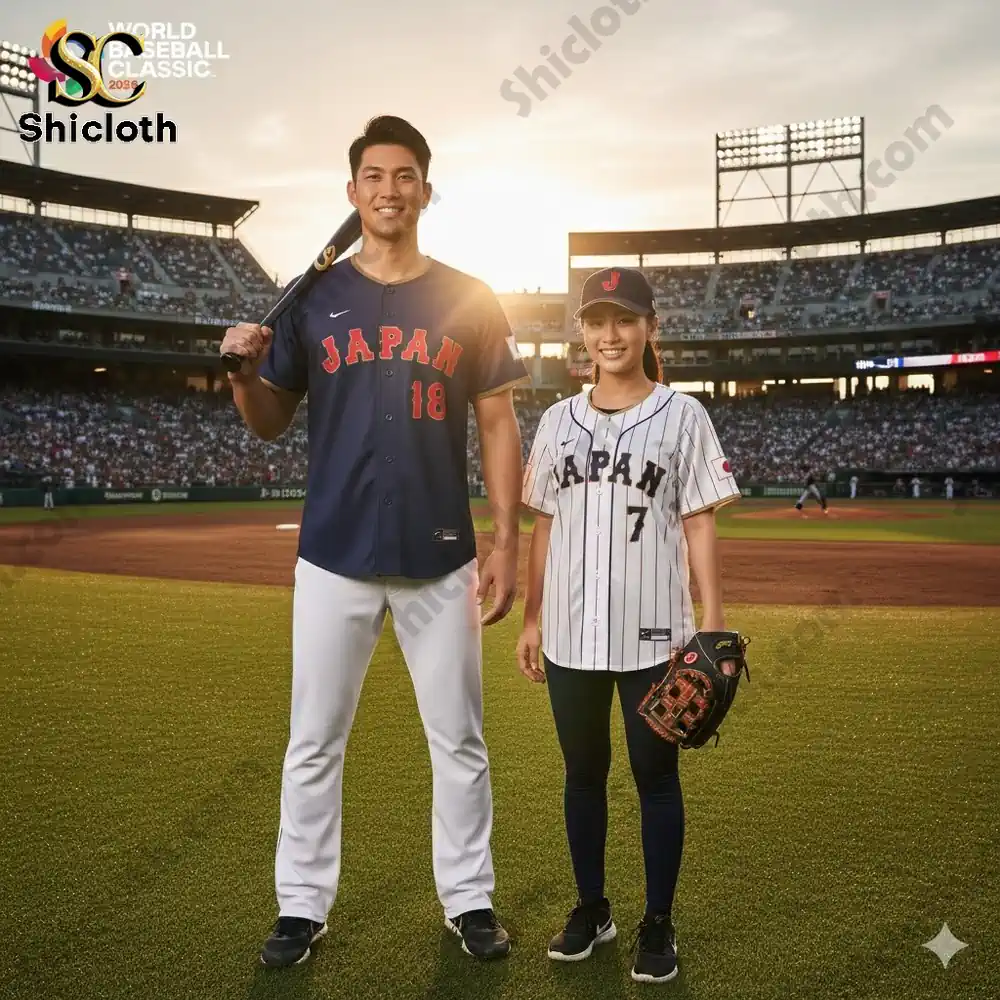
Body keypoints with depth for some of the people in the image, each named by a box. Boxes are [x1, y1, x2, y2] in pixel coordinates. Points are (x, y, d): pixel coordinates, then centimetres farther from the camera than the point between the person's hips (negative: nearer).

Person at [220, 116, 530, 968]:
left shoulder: (469, 300, 3)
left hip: (441, 558, 0)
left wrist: (507, 541, -4)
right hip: (334, 555, 1)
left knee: (459, 741, 10)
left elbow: (498, 424, 3)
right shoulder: (314, 298, 5)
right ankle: (302, 905, 25)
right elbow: (271, 424, 7)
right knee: (314, 743, 8)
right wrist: (244, 370, -14)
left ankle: (470, 899, 27)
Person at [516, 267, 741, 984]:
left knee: (656, 775, 7)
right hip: (571, 634, 4)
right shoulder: (559, 421, 8)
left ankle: (659, 925, 23)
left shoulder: (682, 416, -1)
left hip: (653, 633, -3)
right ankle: (592, 909, 31)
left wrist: (713, 625, -10)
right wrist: (532, 619, 9)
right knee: (583, 772, 14)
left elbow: (699, 525, -4)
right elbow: (544, 525, 11)